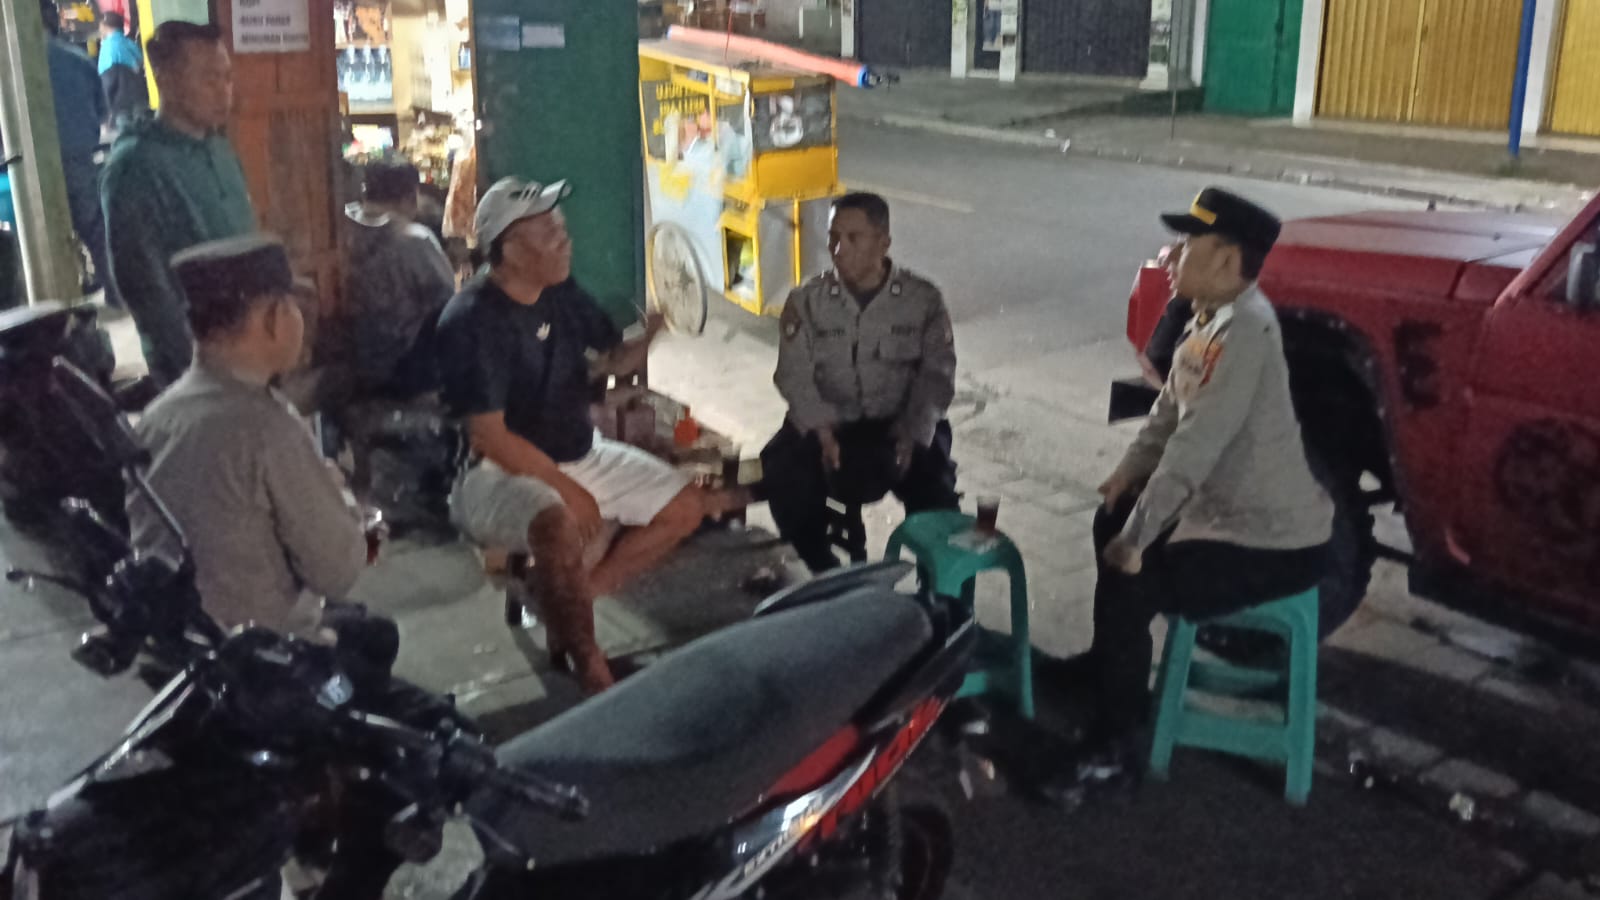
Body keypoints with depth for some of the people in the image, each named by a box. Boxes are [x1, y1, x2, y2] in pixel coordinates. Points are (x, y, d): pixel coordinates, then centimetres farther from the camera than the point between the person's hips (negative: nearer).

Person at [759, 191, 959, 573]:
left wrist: (912, 435, -22)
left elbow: (936, 376, -5)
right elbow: (796, 376, -8)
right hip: (828, 426, 1)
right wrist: (823, 431, -26)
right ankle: (825, 571, -3)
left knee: (933, 483, -29)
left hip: (899, 426, -1)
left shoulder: (923, 298, -3)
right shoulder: (806, 302, -1)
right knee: (783, 471, -27)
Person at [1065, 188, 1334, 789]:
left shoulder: (1244, 330, -26)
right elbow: (1170, 412, 14)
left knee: (1127, 585, -19)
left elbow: (1196, 449, -29)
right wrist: (1128, 473, -1)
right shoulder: (1209, 317, 5)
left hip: (1275, 543, -10)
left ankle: (1114, 745, -1)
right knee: (1112, 520, 21)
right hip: (1227, 509, 10)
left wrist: (1135, 539, -25)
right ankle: (1111, 661, 39)